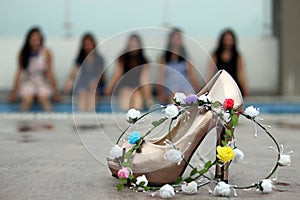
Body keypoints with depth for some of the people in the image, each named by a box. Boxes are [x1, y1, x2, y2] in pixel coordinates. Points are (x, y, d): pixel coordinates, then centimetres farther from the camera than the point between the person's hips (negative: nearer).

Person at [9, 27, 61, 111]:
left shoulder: (46, 52, -7)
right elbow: (19, 72, 2)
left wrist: (55, 90, -2)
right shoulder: (23, 53, -4)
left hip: (43, 82, -1)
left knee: (43, 97, -31)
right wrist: (14, 91, 3)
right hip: (28, 82, 1)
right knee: (27, 99, -29)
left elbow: (49, 72, -2)